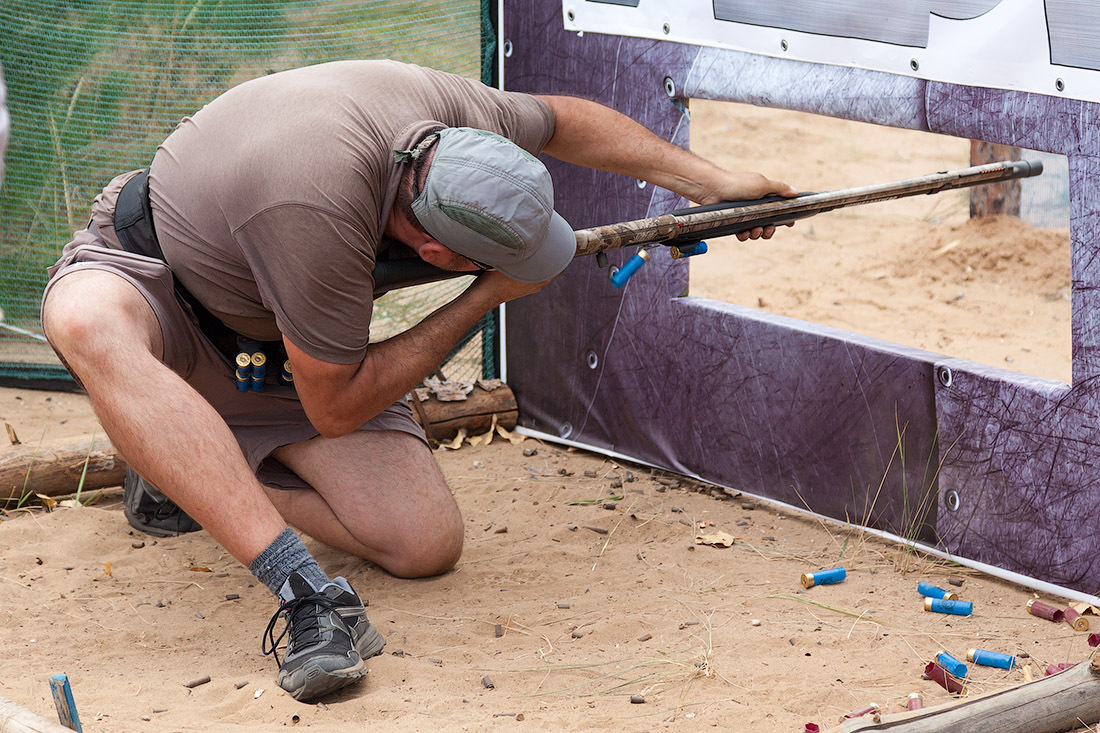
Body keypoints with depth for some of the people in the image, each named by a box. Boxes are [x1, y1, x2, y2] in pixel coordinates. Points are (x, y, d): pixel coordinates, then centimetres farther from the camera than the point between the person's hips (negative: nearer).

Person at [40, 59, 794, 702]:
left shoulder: (442, 106, -20)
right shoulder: (318, 213, -40)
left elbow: (563, 121, 6)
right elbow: (335, 408, -26)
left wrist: (709, 181, 9)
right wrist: (486, 299, -24)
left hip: (268, 350, 6)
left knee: (426, 543, -14)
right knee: (88, 323, -46)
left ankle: (195, 472, 6)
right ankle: (309, 595, -50)